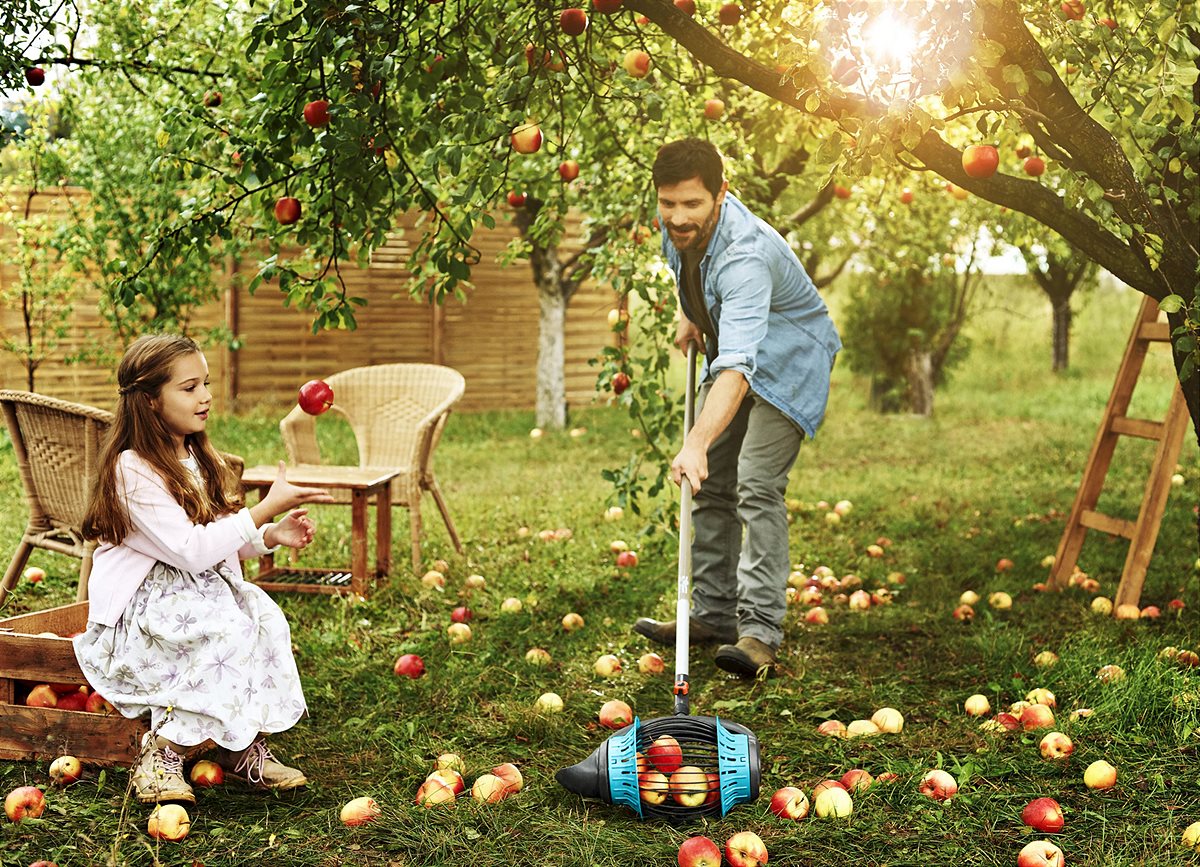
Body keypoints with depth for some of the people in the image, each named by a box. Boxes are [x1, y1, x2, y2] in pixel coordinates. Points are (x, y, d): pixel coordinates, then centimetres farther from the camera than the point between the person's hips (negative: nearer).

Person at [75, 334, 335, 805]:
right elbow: (192, 550, -27)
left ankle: (244, 747, -12)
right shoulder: (133, 470, -20)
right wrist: (266, 510, -26)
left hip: (198, 592, 8)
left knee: (262, 615, -19)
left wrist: (272, 535, -5)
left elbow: (223, 538, 15)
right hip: (137, 608, -8)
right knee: (224, 629, -31)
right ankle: (162, 751, -20)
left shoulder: (198, 458, 10)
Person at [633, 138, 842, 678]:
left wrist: (698, 443, -63)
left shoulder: (744, 255, -40)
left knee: (757, 487, -20)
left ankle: (760, 631, -19)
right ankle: (713, 614, 16)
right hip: (730, 352, 9)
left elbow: (737, 366, -53)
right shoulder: (678, 226, -15)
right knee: (712, 487, 8)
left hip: (789, 360, -8)